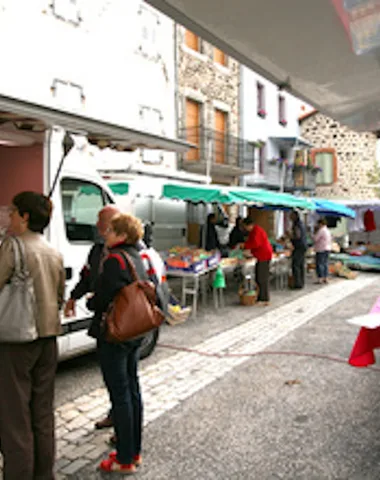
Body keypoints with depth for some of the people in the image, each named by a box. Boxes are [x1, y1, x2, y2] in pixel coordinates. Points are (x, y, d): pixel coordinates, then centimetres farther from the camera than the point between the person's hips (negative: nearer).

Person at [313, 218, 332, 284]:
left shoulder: (321, 230, -15)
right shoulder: (328, 230, 15)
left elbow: (315, 239, -15)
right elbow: (329, 240, 19)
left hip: (321, 250, -9)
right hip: (327, 249, 9)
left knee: (319, 264, -7)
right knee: (325, 263, 9)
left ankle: (320, 279, -10)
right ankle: (325, 278, 9)